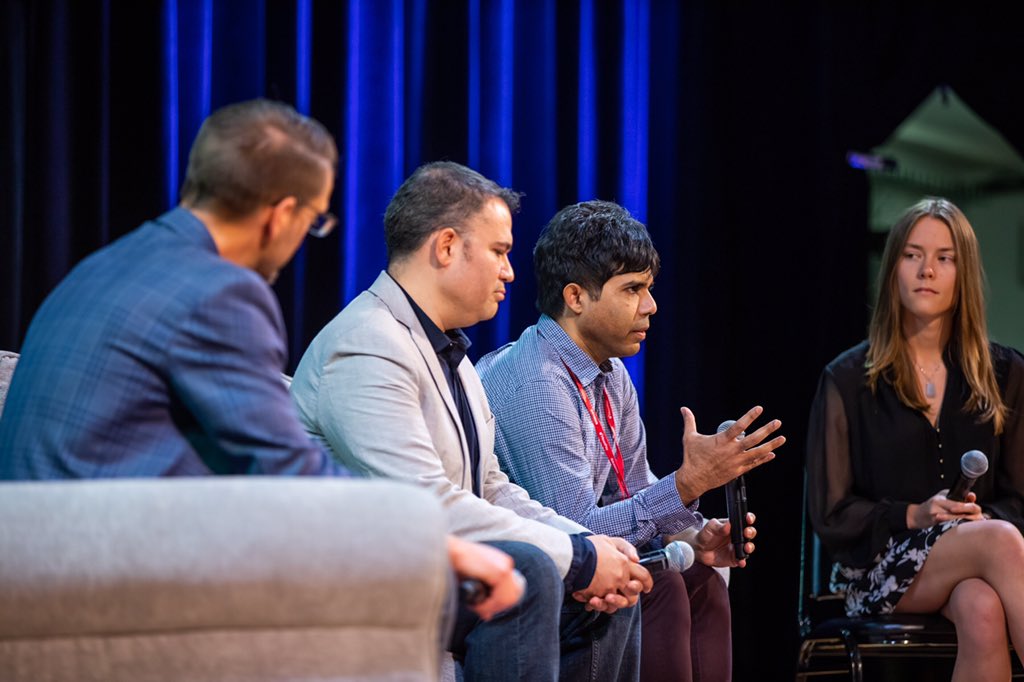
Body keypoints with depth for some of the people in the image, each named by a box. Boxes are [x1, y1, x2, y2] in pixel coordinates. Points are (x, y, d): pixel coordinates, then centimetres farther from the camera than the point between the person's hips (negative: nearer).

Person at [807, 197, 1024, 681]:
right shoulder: (847, 380, 5)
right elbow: (831, 514, 3)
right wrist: (912, 517, -14)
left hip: (970, 569, 2)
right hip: (877, 567, -2)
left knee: (984, 611, -38)